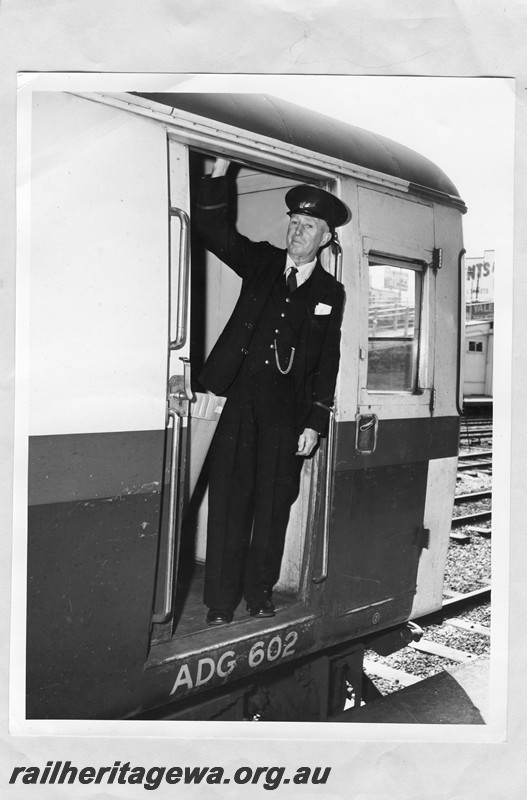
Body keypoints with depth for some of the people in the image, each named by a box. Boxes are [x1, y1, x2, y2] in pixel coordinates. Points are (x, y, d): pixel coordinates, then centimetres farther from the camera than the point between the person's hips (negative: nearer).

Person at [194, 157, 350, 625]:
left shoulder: (331, 292, 6)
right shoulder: (262, 261, 9)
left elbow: (328, 360, 4)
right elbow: (212, 229, 1)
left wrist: (316, 423, -2)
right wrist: (219, 173, -13)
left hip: (288, 411, 0)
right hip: (241, 399, 0)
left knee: (273, 505, 7)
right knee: (229, 501, -1)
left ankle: (260, 595, 23)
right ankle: (220, 604, 8)